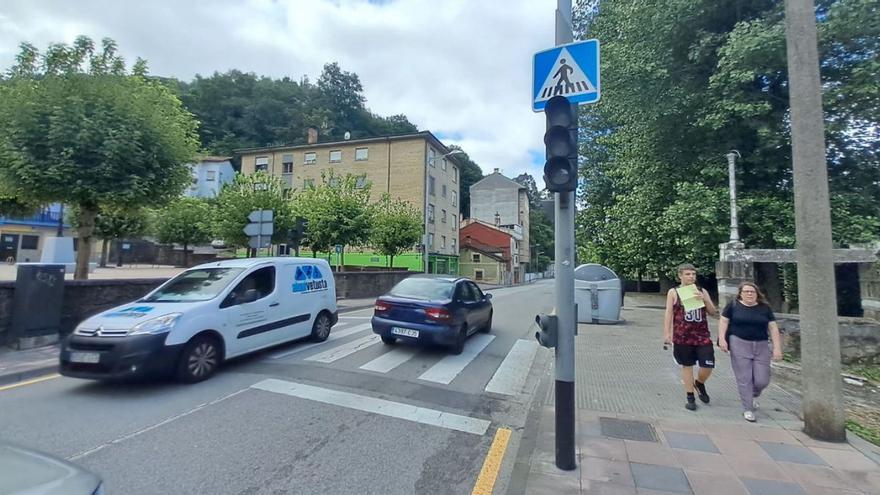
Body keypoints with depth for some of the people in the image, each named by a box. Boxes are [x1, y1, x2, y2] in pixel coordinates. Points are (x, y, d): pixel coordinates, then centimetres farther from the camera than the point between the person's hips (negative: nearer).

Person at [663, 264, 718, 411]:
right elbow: (669, 314, -2)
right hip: (682, 337, -2)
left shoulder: (702, 291, 8)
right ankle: (690, 398, 20)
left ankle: (699, 383, 32)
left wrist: (704, 300, -9)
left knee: (708, 365, -1)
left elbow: (713, 312, 9)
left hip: (702, 335, 2)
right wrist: (667, 334, -8)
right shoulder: (673, 292, 0)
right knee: (687, 366, 7)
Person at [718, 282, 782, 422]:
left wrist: (777, 348, -1)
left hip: (761, 347, 3)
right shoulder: (733, 305, 1)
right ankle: (748, 409, 12)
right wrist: (722, 339, -9)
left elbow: (773, 328, 7)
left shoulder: (765, 308, 7)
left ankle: (754, 396, 34)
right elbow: (723, 322, 2)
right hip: (739, 345, -2)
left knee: (762, 380, 1)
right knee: (744, 379, -1)